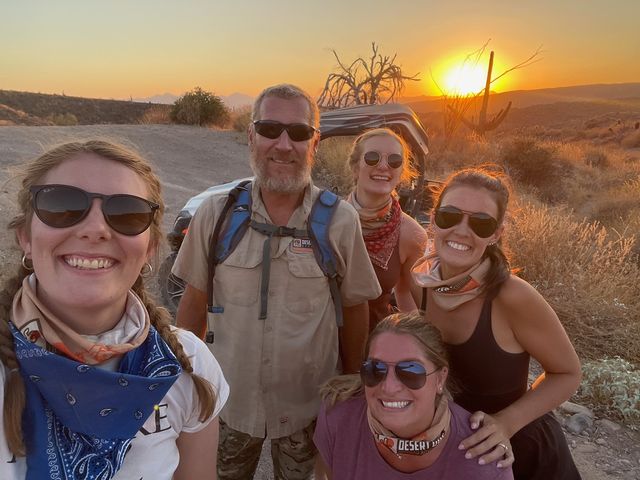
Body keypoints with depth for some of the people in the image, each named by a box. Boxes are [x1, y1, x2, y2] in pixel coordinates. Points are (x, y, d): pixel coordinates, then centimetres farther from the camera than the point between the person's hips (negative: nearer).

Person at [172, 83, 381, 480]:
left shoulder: (341, 221, -15)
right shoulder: (216, 214, -13)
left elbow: (354, 308, -3)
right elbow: (195, 301, -2)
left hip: (309, 406, 0)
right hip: (230, 400, 1)